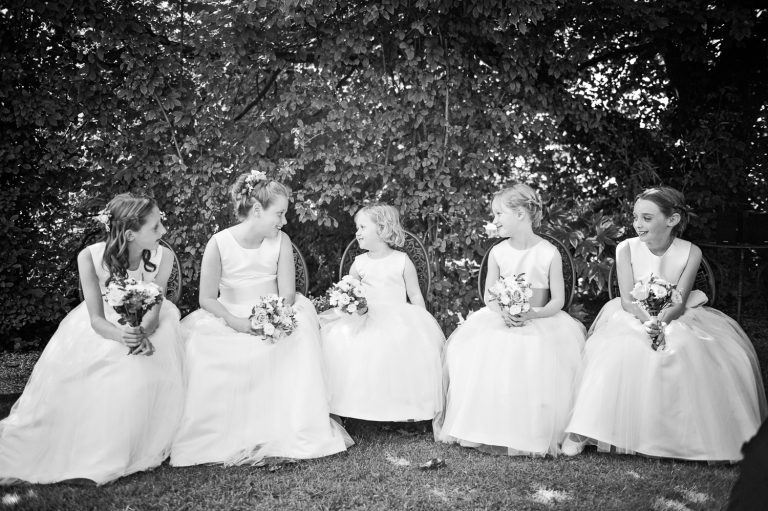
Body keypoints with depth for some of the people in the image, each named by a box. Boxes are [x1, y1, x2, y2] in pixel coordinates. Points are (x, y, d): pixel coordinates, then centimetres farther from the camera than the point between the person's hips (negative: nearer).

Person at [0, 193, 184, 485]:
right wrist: (121, 336, -40)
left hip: (146, 324, 0)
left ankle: (130, 451, -11)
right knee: (64, 369, -19)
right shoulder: (90, 257, -23)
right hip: (104, 325, 1)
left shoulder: (163, 256, -22)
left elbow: (153, 311, -19)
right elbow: (96, 318, -19)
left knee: (146, 369, -29)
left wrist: (143, 334, -42)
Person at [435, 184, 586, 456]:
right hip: (501, 319, 3)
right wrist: (503, 311, -17)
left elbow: (558, 300, -5)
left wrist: (532, 314, -22)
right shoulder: (498, 253, 5)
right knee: (473, 350, -23)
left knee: (542, 357, -33)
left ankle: (535, 435, -15)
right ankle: (489, 430, -11)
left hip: (541, 320, -3)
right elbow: (489, 296, 5)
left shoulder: (549, 253, -5)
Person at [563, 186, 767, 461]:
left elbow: (679, 302, -12)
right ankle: (582, 430, -25)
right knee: (615, 351, -30)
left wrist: (661, 321, -32)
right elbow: (627, 300, -11)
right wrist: (647, 321, -31)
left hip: (675, 319, 1)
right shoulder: (627, 248, -9)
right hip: (634, 318, 0)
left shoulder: (690, 252, -9)